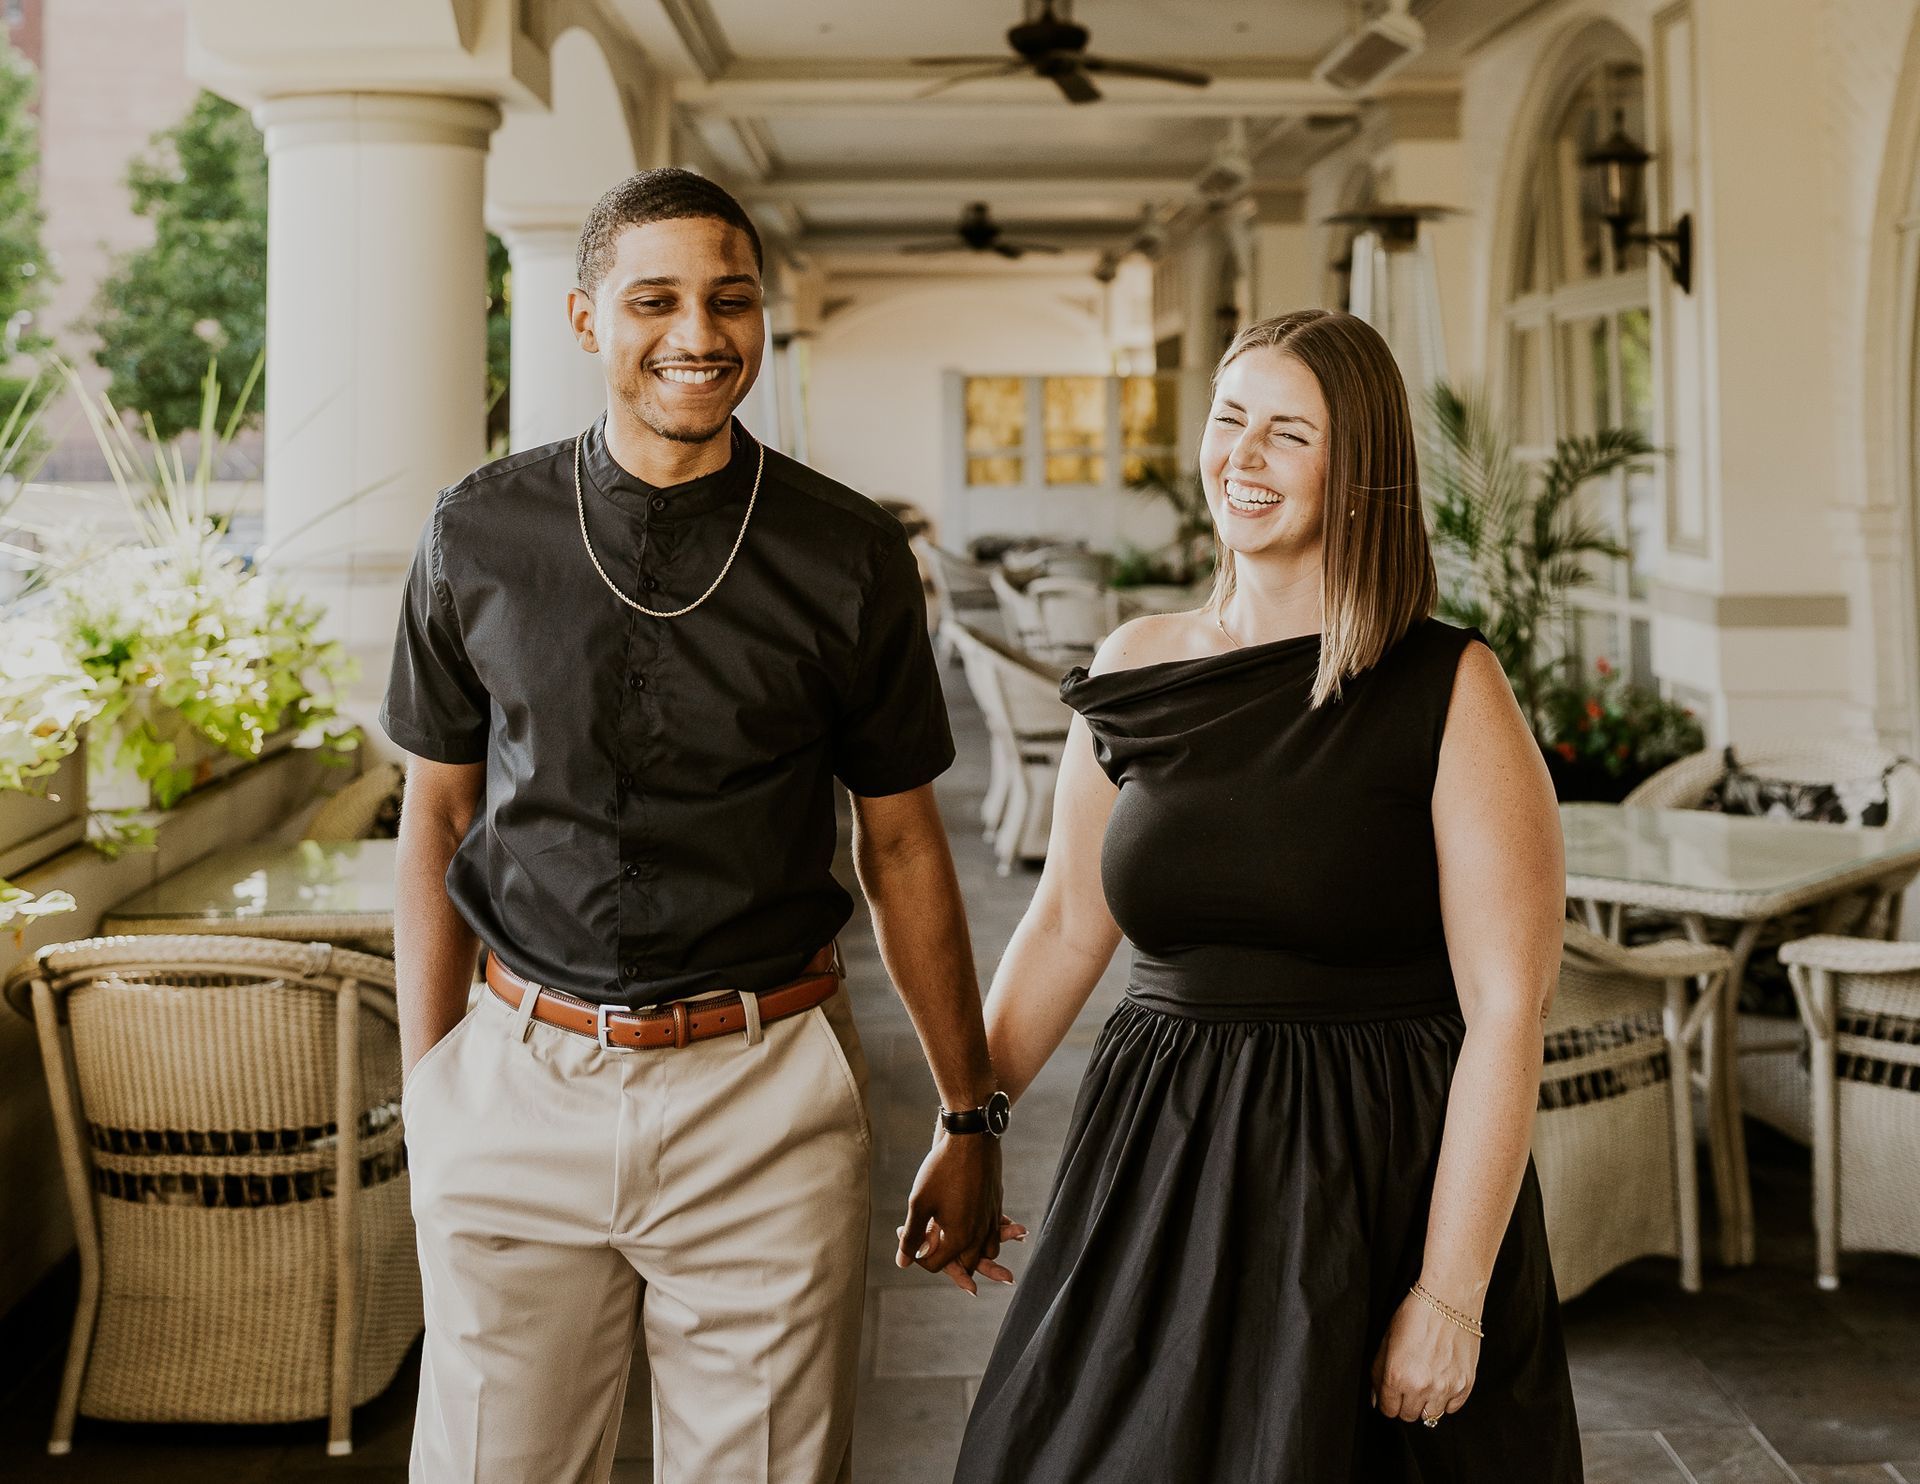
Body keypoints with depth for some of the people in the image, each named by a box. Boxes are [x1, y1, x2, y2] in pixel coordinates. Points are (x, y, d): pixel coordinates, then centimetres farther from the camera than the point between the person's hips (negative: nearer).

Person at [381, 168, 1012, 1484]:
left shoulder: (850, 555, -2)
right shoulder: (479, 536, 1)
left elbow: (903, 846, 4)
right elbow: (438, 817, 8)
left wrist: (971, 1119, 7)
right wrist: (426, 1091, 6)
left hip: (764, 1094, -1)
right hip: (523, 1078, 1)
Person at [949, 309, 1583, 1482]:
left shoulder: (1448, 692, -11)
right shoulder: (1138, 670, 3)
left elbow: (1507, 1010, -13)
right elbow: (1066, 924, 14)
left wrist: (1452, 1293, -16)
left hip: (1380, 1187, -4)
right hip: (1159, 1176, 4)